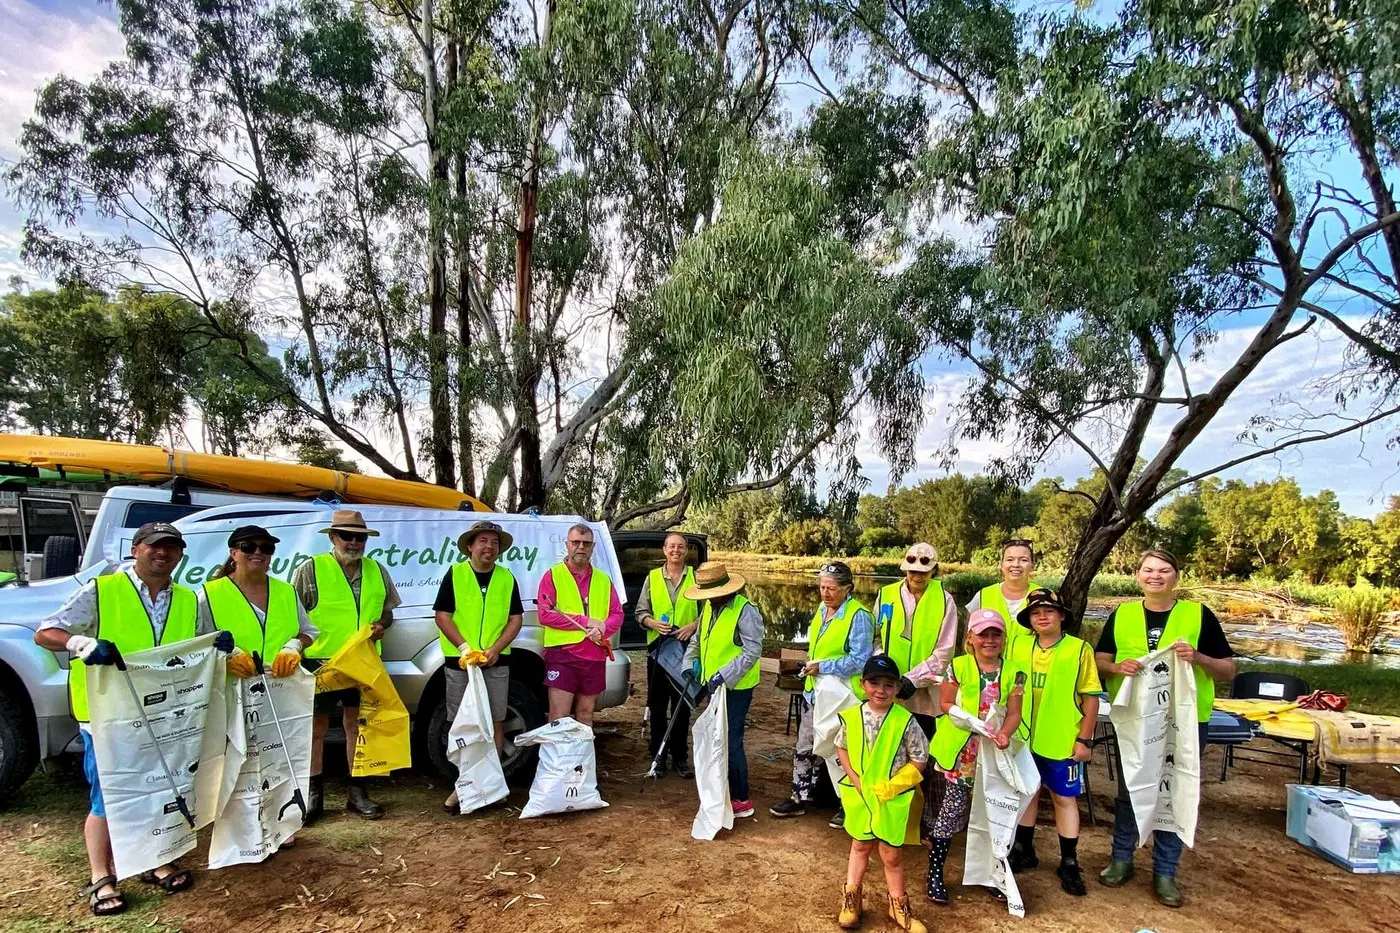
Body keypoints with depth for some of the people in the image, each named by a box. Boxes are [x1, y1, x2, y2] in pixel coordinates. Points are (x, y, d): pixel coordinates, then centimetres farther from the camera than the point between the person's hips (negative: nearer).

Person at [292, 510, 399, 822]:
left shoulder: (377, 571, 7)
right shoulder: (310, 570, -5)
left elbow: (388, 611, 16)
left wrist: (381, 625, -5)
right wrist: (301, 646, -11)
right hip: (319, 661, -3)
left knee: (356, 725, 11)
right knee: (316, 727, 7)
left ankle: (357, 792, 21)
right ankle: (314, 793, 20)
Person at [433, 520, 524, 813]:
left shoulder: (507, 578, 6)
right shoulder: (455, 574, -1)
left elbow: (515, 619, 4)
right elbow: (441, 615, -5)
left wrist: (495, 649, -10)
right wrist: (464, 647, -15)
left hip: (496, 662, 2)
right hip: (459, 661, -2)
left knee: (495, 723, 6)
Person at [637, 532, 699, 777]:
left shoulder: (696, 577, 2)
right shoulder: (652, 577, 7)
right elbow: (640, 611, 8)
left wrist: (694, 625, -14)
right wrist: (653, 623, -11)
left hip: (686, 648, -1)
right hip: (657, 646, 1)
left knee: (682, 704, 6)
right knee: (657, 704, 7)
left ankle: (679, 757, 18)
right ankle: (657, 756, 19)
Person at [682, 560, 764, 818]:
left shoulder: (745, 611, -19)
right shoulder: (709, 606, 7)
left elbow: (752, 652, -23)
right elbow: (698, 638, 19)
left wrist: (723, 675, -27)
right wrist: (690, 663, 6)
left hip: (736, 687, -8)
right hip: (713, 684, 9)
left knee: (731, 742, -4)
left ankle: (742, 801, 8)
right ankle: (724, 791, 30)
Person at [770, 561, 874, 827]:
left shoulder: (859, 616, -17)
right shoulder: (822, 609, 7)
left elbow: (860, 660, -22)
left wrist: (822, 667, -22)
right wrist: (809, 663, 5)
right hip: (814, 690, 8)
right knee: (805, 747, 14)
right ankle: (800, 797, 28)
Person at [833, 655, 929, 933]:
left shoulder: (905, 721, -17)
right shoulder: (851, 717, -9)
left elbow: (920, 760, -10)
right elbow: (841, 748, 5)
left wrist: (892, 785, -16)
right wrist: (854, 778, -8)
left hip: (892, 798, -2)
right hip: (860, 794, 2)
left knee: (891, 853, 10)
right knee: (860, 846, 20)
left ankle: (898, 906, 31)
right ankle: (851, 899, 35)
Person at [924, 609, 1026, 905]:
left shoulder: (1013, 672, 2)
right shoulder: (958, 666, -6)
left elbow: (1014, 712, 1)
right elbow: (945, 704, -5)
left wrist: (1005, 733, -18)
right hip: (960, 751, -3)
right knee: (953, 811, -2)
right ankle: (935, 874, 11)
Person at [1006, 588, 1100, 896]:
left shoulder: (1079, 649, -9)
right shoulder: (1018, 647, 0)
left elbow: (1091, 697, -6)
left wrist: (1085, 739, -8)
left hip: (1063, 741, -3)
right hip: (1023, 739, 3)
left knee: (1064, 798, 8)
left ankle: (1069, 863, 22)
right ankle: (1024, 851, 31)